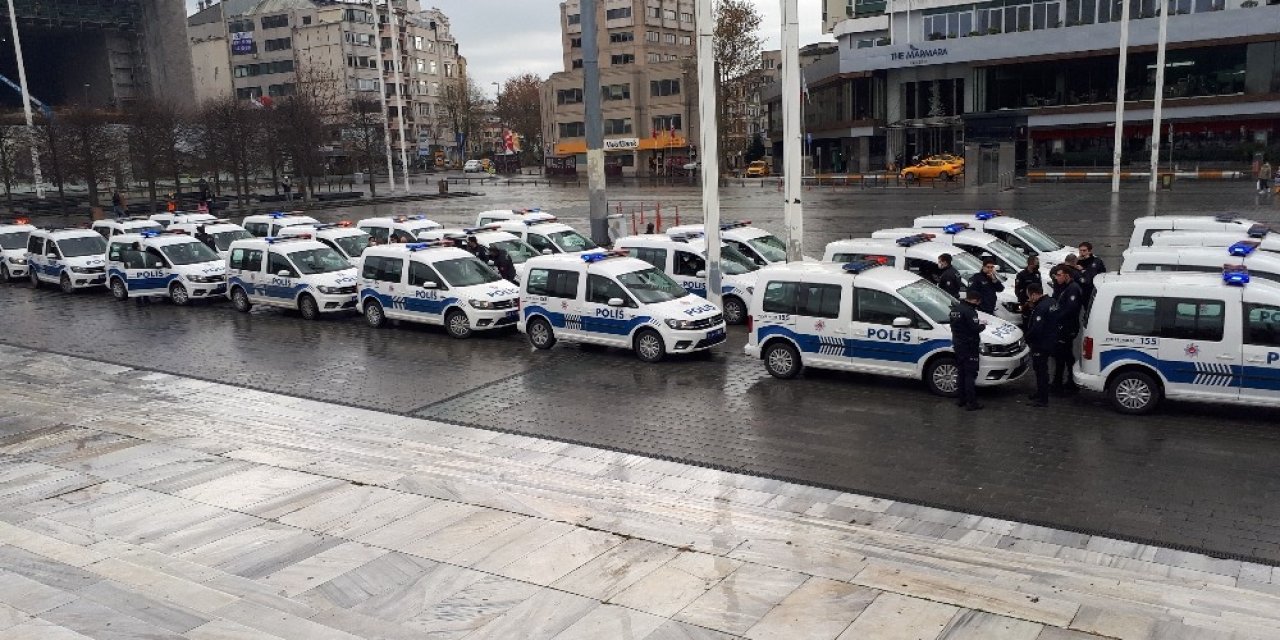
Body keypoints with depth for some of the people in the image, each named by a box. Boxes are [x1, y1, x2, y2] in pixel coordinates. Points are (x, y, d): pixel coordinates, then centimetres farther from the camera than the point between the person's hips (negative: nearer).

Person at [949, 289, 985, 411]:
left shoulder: (955, 309, 8)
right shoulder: (969, 311, -20)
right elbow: (975, 328, -24)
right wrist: (983, 325, -2)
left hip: (958, 345, 9)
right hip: (968, 346, -9)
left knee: (962, 373, 17)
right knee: (970, 374, -5)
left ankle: (962, 399, 23)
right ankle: (971, 403, -4)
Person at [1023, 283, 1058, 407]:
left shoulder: (1041, 308, -24)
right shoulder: (1050, 302, 8)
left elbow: (1036, 328, -29)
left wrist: (1028, 338, -13)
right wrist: (1032, 308, 3)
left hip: (1041, 344, -11)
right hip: (1049, 341, 11)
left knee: (1041, 370, -3)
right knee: (1040, 369, 23)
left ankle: (1043, 399, 3)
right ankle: (1040, 393, 37)